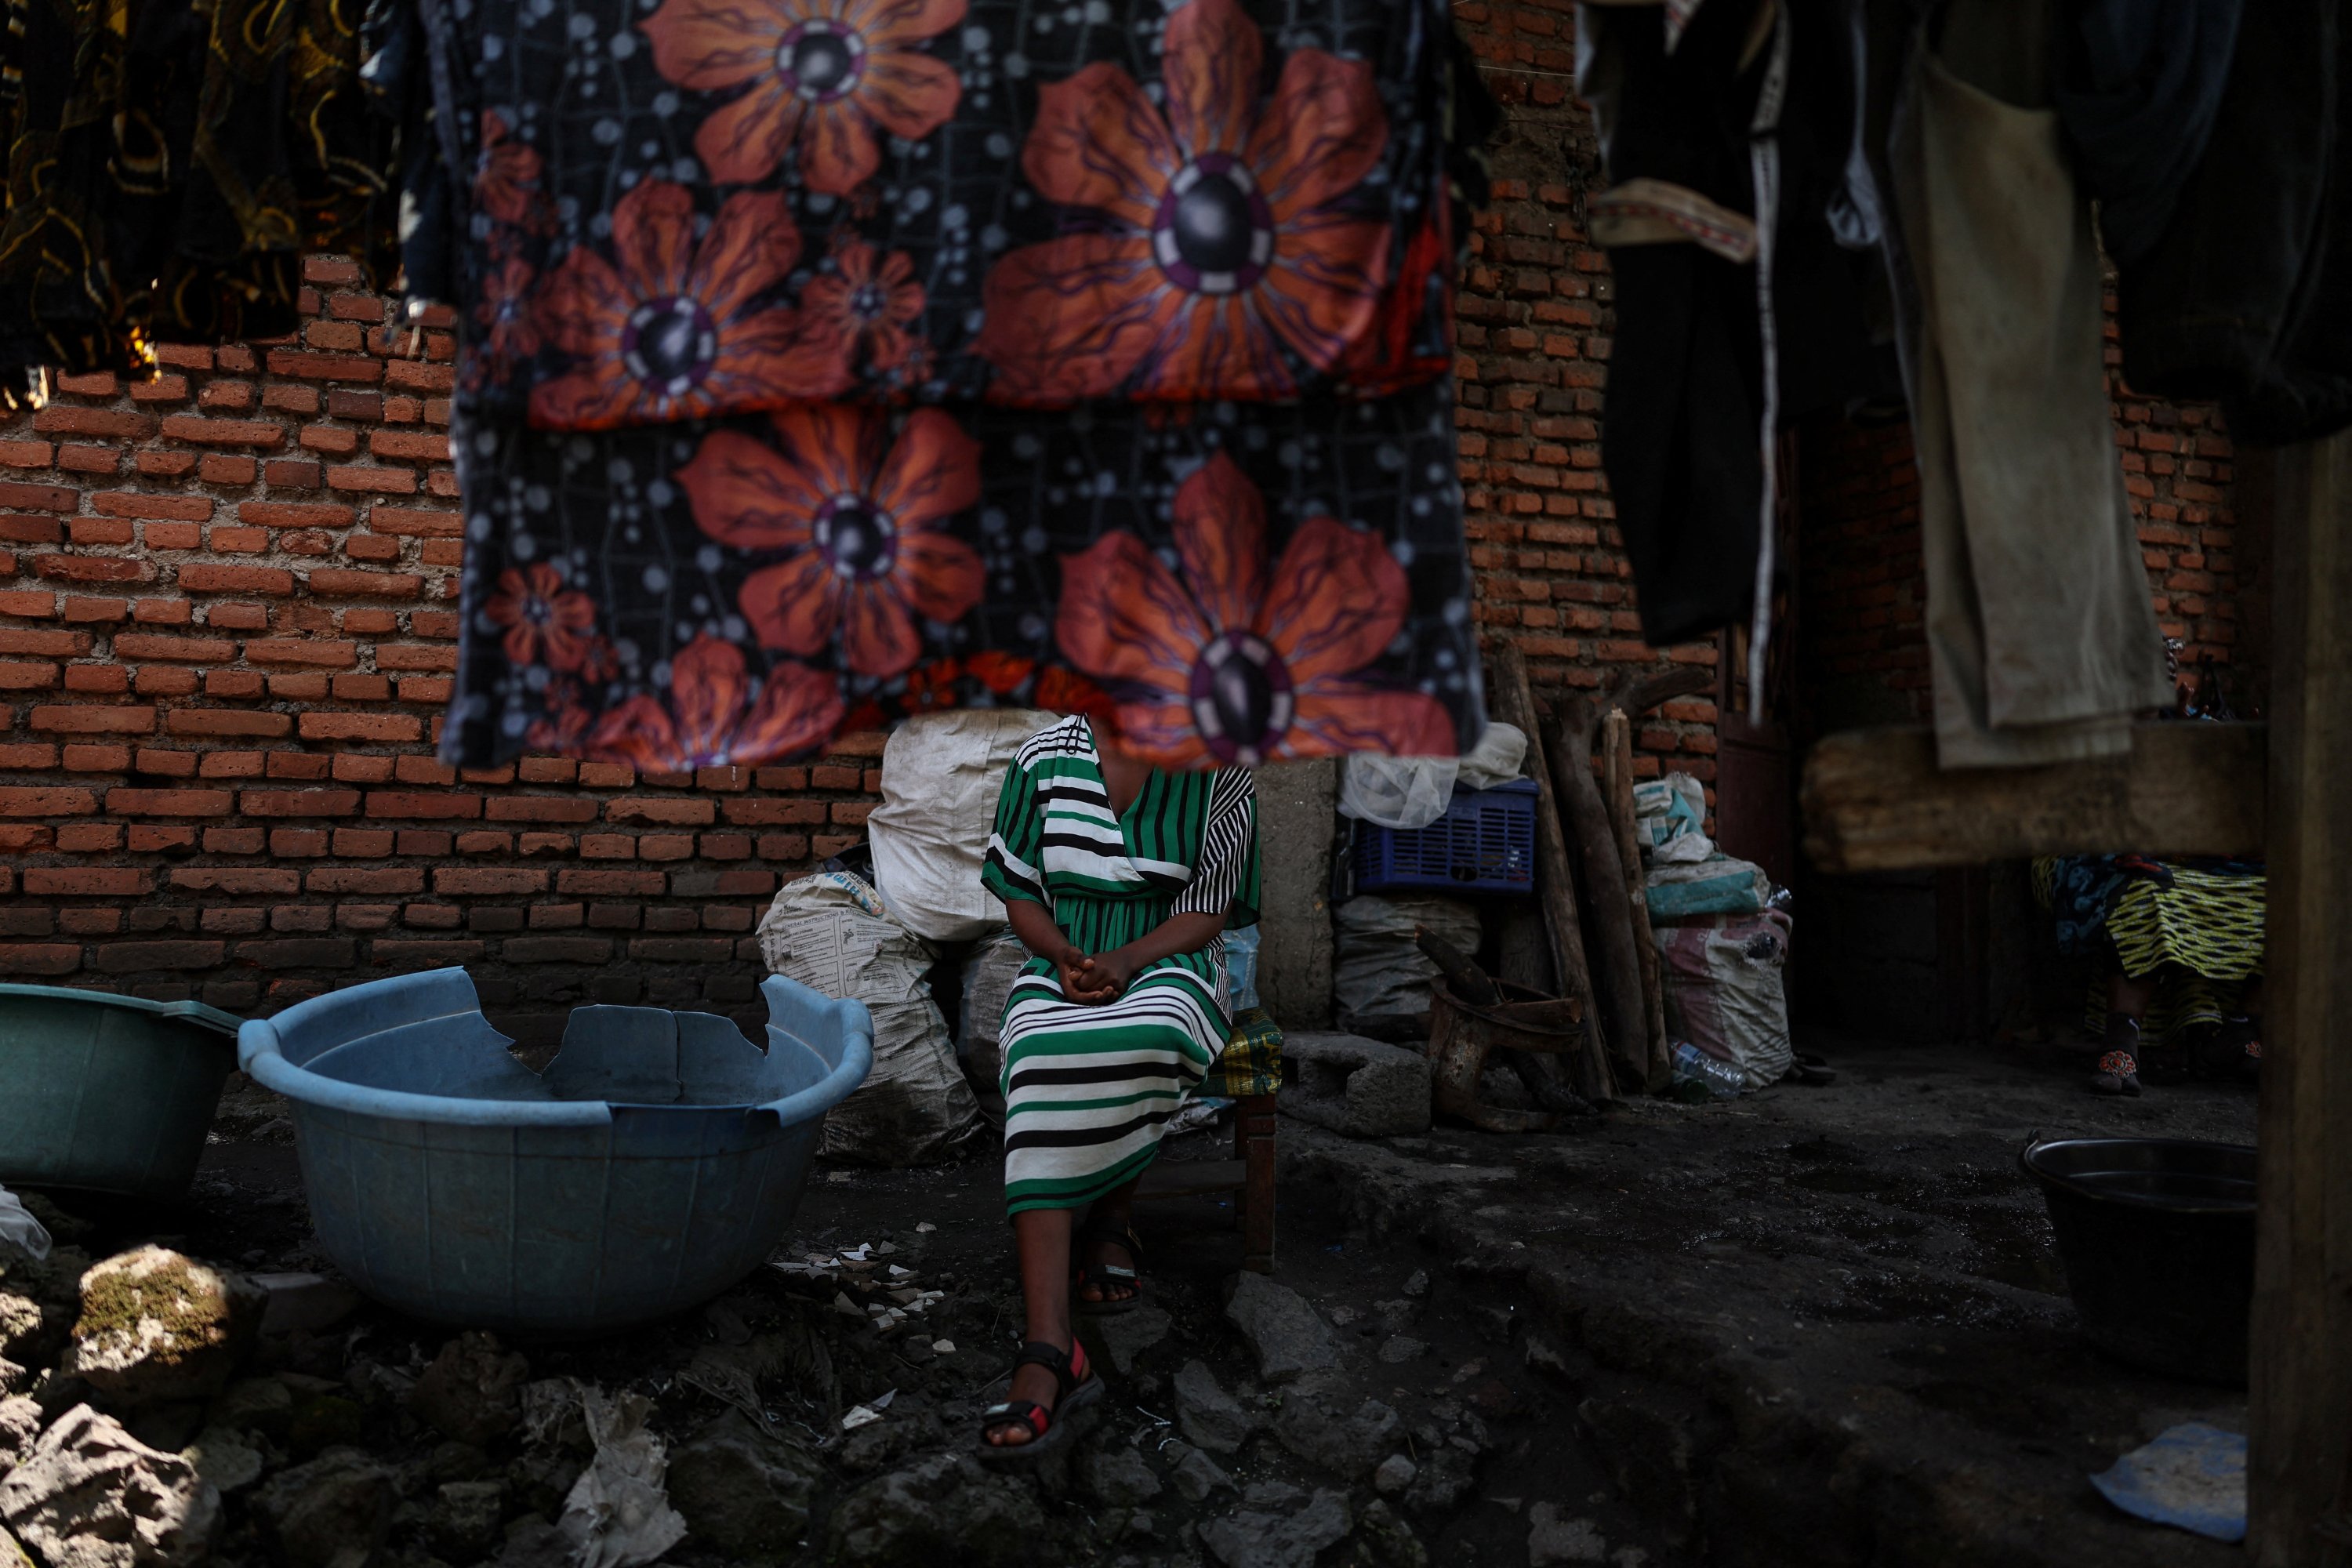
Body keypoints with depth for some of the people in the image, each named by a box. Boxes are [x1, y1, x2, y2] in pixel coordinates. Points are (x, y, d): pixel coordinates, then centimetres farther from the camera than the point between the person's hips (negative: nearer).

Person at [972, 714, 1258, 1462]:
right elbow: (1019, 892, 10)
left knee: (1135, 1043, -38)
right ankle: (1050, 1351, -41)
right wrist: (1064, 954, -10)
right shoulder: (1045, 757, 7)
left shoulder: (1220, 772, 1)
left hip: (1168, 969, -1)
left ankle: (1111, 1217, -5)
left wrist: (1125, 961, -18)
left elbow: (1209, 909, -2)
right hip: (1062, 971, 1)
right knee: (1045, 1073, -33)